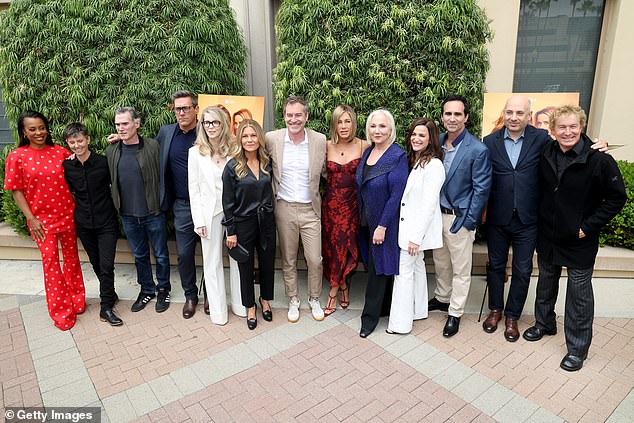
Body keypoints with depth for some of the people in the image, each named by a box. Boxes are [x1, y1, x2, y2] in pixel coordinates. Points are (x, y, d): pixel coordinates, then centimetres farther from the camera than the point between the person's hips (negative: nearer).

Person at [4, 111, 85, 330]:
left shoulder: (61, 152, 0)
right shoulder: (17, 157, -5)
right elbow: (17, 191, -4)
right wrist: (31, 218, -8)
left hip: (67, 214, 2)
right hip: (42, 218, -2)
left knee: (72, 257, 12)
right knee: (50, 262, 3)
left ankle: (76, 301, 29)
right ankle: (61, 312, 16)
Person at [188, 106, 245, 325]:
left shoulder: (233, 149, 1)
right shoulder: (196, 152, 1)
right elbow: (194, 189, 0)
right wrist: (198, 220, -5)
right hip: (210, 213, 0)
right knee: (212, 262, 8)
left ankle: (240, 304, 26)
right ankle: (218, 310, 22)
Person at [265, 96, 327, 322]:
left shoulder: (320, 140, -5)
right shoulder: (272, 139, -5)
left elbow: (323, 172, 7)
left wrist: (316, 194, 2)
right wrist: (273, 194, 4)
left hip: (310, 209, 0)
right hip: (284, 208, 1)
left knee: (315, 260, 5)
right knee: (288, 260, 13)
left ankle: (314, 299, 29)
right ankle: (293, 300, 32)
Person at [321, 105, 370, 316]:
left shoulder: (364, 146, -5)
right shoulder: (327, 146, 0)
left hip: (352, 203, -1)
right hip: (330, 202, 2)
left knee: (346, 246, 2)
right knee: (332, 245, 6)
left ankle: (334, 292, 19)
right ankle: (343, 287, 26)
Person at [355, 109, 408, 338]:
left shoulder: (398, 156, -16)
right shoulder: (368, 152, 6)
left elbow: (396, 195, -18)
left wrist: (382, 226, -19)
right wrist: (361, 217, 8)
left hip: (384, 222, -7)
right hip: (367, 221, 7)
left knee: (379, 267, 4)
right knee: (375, 264, 16)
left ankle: (370, 316, 17)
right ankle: (384, 308, 34)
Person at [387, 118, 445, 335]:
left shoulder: (433, 165, -17)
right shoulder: (413, 160, 11)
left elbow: (429, 204, -20)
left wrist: (416, 236, -20)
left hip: (416, 228, -9)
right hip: (406, 225, 9)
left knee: (404, 271, -3)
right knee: (417, 266, 19)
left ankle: (400, 323, 7)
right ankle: (418, 310, 34)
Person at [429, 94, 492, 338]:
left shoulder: (477, 150, -16)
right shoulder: (437, 142, 2)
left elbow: (481, 189, -12)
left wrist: (467, 221, -13)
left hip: (460, 217, -5)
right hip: (437, 214, 6)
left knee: (460, 269, 9)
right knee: (440, 262, 21)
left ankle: (455, 313, 24)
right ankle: (442, 298, 42)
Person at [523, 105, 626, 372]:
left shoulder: (599, 160, -16)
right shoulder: (545, 156, -3)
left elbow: (617, 198, -10)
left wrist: (588, 226, -14)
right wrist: (540, 220, 5)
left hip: (580, 242, -4)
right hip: (547, 237, 4)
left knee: (579, 294, 8)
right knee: (546, 285, 21)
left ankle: (577, 348, 23)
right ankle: (544, 323, 43)